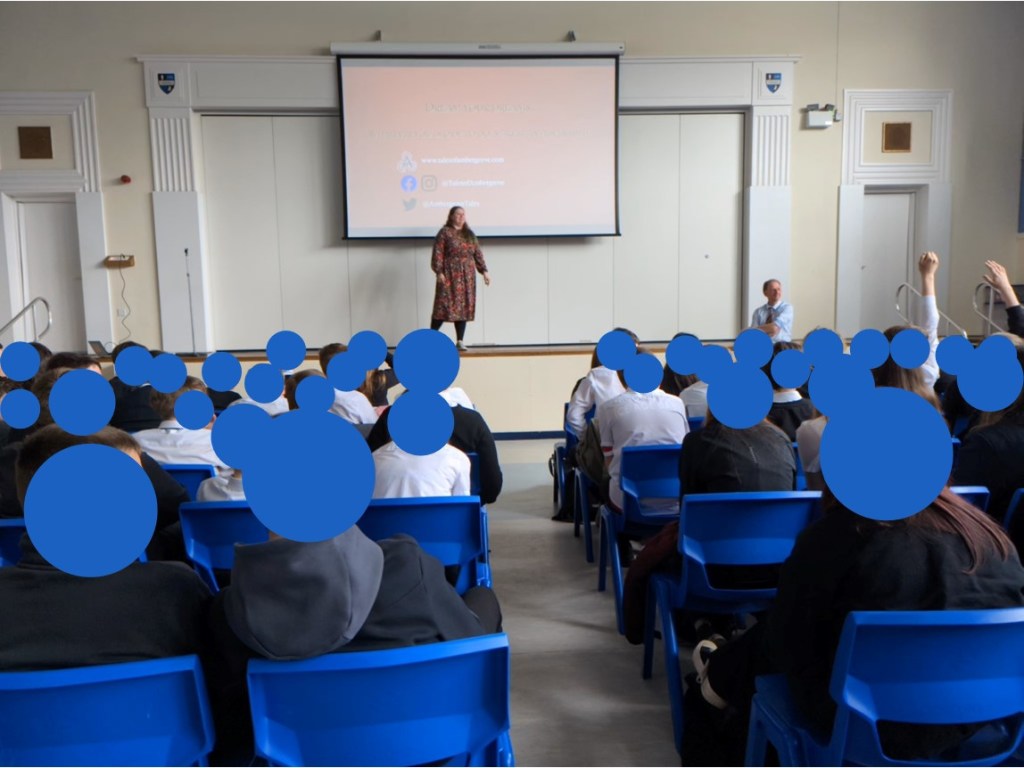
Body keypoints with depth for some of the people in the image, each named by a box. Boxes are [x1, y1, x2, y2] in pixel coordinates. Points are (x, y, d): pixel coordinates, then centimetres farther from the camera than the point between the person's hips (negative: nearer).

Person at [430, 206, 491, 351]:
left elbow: (478, 253, 15)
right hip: (450, 274, -5)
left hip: (467, 276, 6)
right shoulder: (445, 232, -1)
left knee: (465, 307, 3)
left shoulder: (470, 234, 16)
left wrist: (484, 270, 7)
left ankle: (460, 341, 8)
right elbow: (438, 253, -8)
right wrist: (439, 272, -16)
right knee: (445, 305, -7)